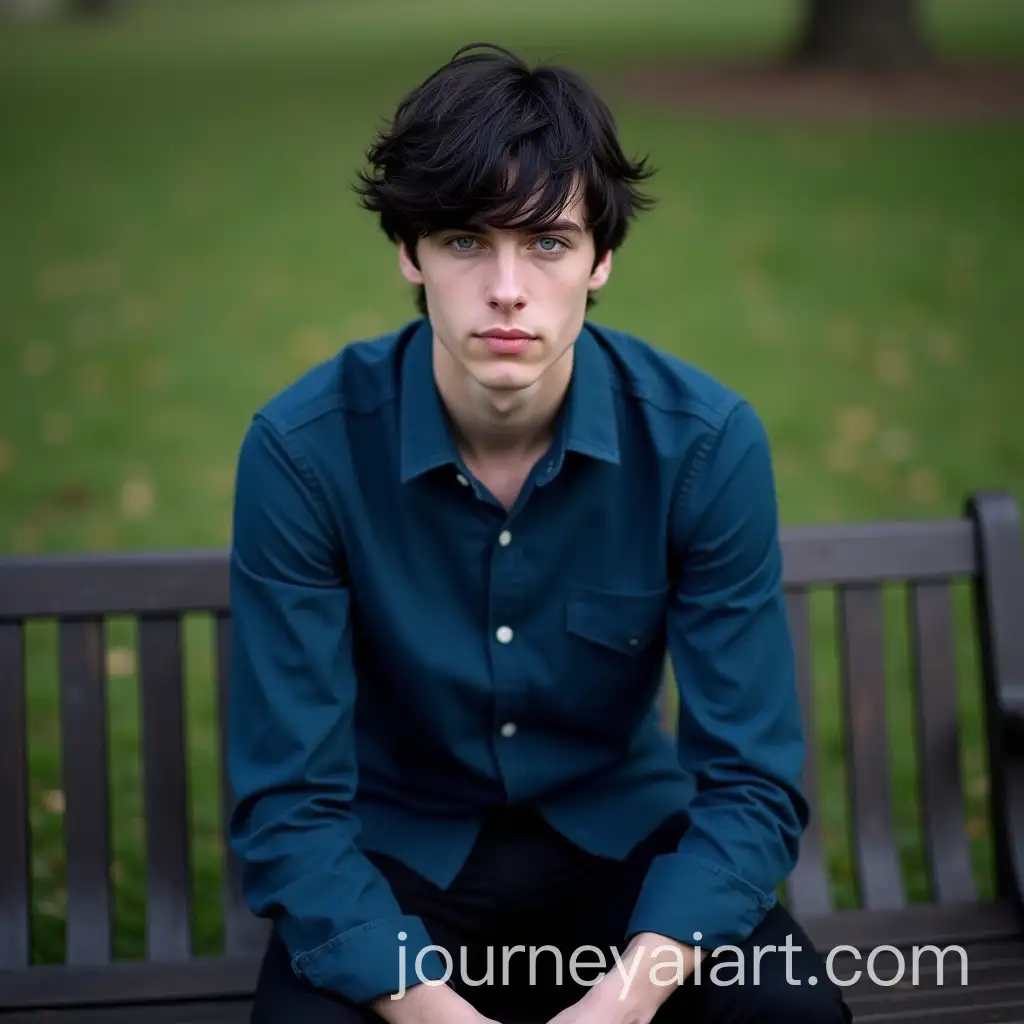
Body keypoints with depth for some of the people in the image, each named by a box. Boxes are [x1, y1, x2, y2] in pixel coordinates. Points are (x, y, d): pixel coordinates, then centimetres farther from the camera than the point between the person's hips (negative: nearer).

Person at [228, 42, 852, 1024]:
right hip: (394, 853, -1)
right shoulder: (301, 450, -19)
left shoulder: (707, 442, -16)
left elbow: (751, 782, -14)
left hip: (623, 835, 2)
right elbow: (288, 803, -17)